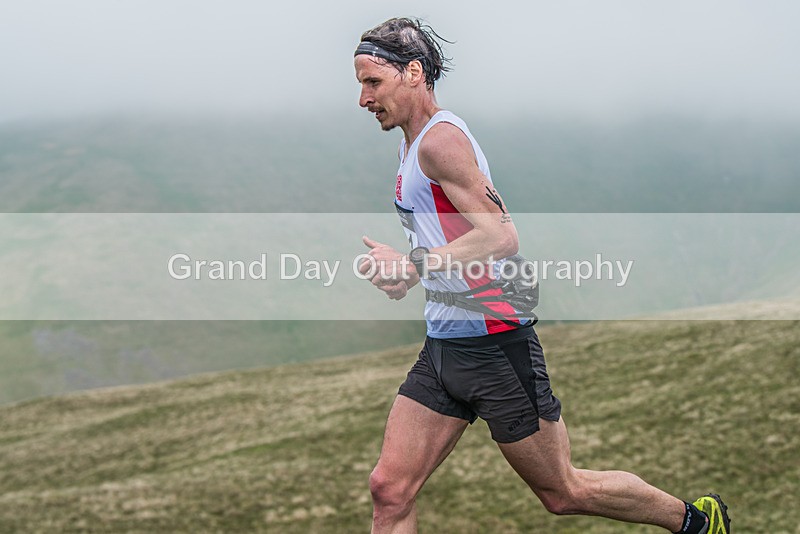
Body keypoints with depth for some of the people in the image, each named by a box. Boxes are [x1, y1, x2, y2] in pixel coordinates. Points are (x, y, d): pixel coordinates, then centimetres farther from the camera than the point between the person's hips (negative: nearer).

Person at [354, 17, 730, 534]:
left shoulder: (440, 138, -15)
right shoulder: (414, 142, 15)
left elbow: (502, 235, -25)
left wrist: (416, 264, -28)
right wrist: (403, 270, 13)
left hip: (495, 343, -9)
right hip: (444, 344, 9)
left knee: (565, 492, 5)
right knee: (390, 490, -1)